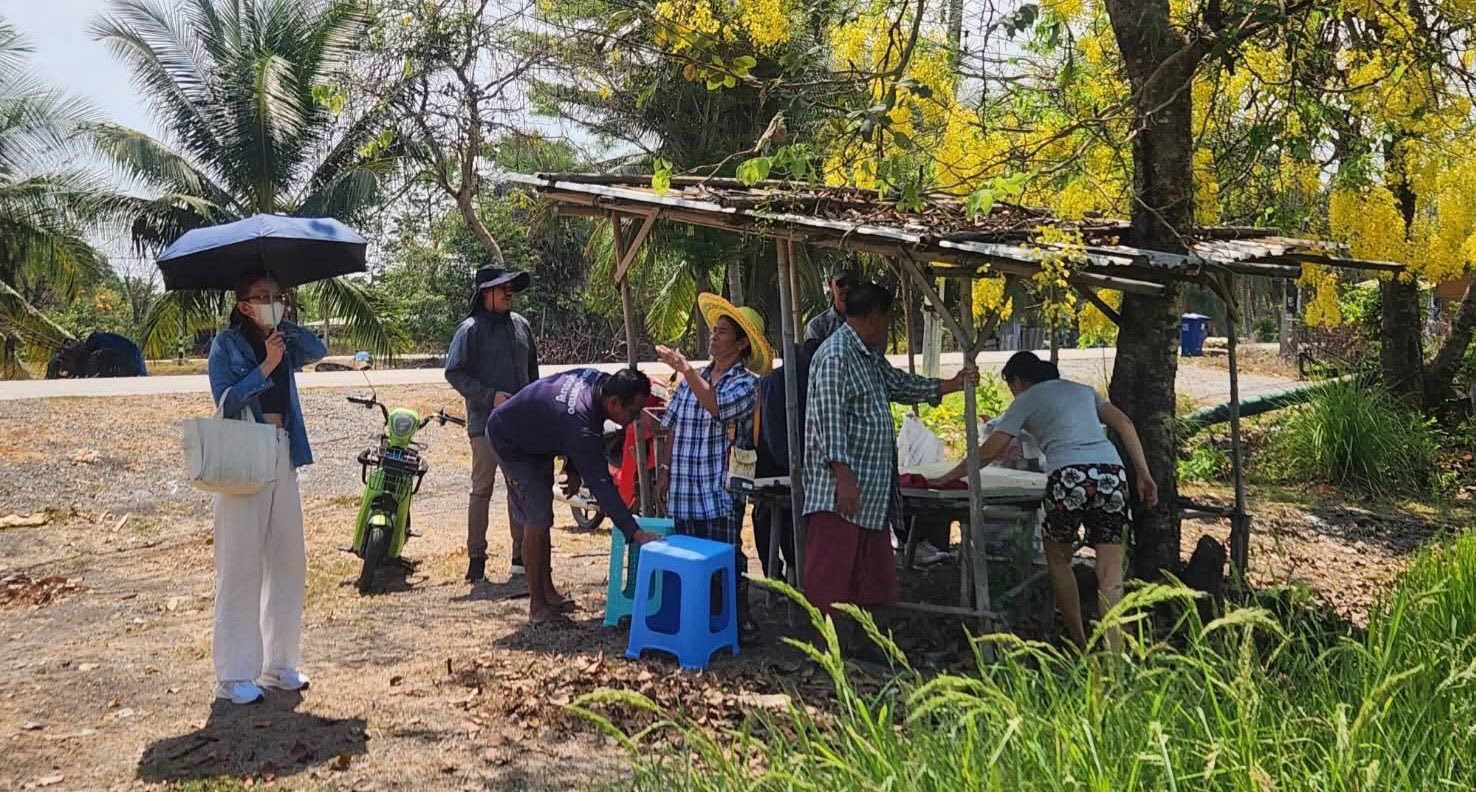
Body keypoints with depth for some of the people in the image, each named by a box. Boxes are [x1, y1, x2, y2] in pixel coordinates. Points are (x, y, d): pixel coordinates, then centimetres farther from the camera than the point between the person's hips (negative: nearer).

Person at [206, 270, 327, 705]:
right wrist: (266, 367, -18)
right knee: (240, 566, -4)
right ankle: (234, 675, 2)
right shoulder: (227, 344, -2)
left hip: (283, 456, 6)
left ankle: (280, 663, 19)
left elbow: (318, 350, -3)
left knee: (288, 562, 9)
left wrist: (283, 325, -6)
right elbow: (226, 399, -12)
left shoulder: (284, 343, 13)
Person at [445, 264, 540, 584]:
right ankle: (476, 558, 9)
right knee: (482, 490, 1)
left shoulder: (520, 324, 11)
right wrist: (490, 396, -17)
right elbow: (454, 372, -10)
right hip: (486, 423, -5)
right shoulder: (470, 329, -7)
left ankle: (521, 556, 18)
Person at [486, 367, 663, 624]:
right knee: (537, 521, -10)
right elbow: (601, 486, -41)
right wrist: (635, 533, -43)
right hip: (512, 444, -9)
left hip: (536, 437, 10)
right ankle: (537, 607, -2)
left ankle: (547, 591, 24)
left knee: (542, 518, 14)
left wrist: (574, 470, 2)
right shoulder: (582, 427, -40)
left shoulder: (597, 380, -16)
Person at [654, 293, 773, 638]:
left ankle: (739, 617, 13)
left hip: (719, 493, -5)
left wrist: (684, 367, -23)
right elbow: (674, 428, 16)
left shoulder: (745, 383, -7)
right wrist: (664, 469, 11)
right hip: (683, 492, 6)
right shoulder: (692, 377, 10)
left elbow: (717, 406, -27)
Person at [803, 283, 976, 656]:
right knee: (829, 571, -6)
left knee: (871, 572, 15)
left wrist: (951, 385, 32)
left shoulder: (870, 358, 18)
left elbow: (899, 385, 33)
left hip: (872, 490, 11)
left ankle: (861, 640, 25)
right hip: (840, 489, -11)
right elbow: (829, 418, -20)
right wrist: (844, 477, -24)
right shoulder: (836, 354, -14)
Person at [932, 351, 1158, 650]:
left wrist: (946, 479, 21)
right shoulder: (1083, 389, 28)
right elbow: (1124, 425, 17)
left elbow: (989, 452, 12)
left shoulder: (1026, 401, 15)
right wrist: (1143, 474, 15)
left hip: (1068, 476, -4)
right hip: (1111, 472, 4)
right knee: (1110, 573, 5)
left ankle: (1080, 645, 20)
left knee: (1058, 559, 18)